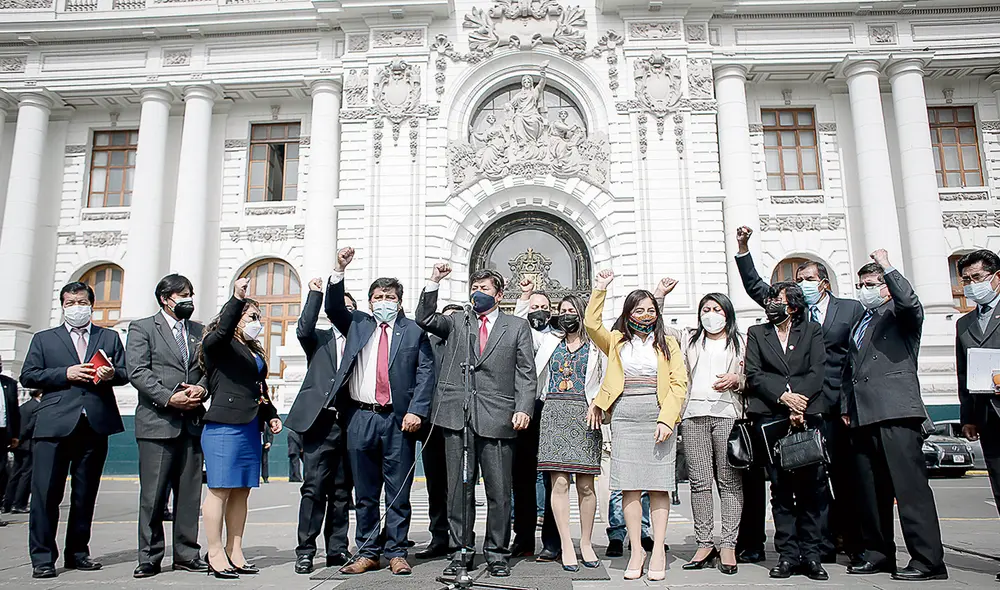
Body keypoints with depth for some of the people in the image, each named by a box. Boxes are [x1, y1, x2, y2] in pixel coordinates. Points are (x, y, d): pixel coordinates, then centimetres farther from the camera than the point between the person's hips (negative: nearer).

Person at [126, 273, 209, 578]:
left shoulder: (199, 331, 17)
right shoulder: (142, 327, 4)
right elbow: (137, 371, -7)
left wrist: (202, 388, -8)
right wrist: (169, 398, -15)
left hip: (192, 423, 4)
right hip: (157, 422, -4)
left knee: (189, 492, 7)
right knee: (153, 493, 0)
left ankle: (186, 553, 15)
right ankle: (149, 557, 12)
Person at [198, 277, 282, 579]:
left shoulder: (254, 351, 22)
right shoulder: (219, 345, 0)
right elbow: (223, 329, -24)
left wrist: (271, 415, 15)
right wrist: (237, 298, -33)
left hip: (250, 427, 8)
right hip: (224, 426, -8)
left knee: (241, 492, 9)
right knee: (220, 490, -4)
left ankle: (235, 551, 15)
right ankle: (215, 554, 3)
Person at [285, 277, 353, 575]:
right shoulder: (319, 339, 12)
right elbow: (304, 329, -10)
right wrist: (316, 293, -10)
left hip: (350, 424, 2)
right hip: (320, 421, -2)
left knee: (342, 491, 8)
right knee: (313, 488, -4)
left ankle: (337, 550, 17)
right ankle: (306, 551, 6)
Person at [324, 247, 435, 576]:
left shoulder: (414, 331, 7)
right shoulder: (357, 324, 15)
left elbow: (426, 372, 0)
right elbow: (334, 308, 0)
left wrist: (416, 411, -10)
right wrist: (340, 270, -10)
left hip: (399, 420, -2)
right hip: (360, 419, 2)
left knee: (398, 493, 4)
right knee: (365, 493, 10)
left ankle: (396, 553, 16)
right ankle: (367, 553, 21)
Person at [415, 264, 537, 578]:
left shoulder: (517, 326, 11)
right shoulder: (456, 322, 17)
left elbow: (526, 373, 5)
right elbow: (424, 318, 3)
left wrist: (523, 408, -8)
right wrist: (434, 282, -4)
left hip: (497, 418, -2)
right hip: (457, 415, 2)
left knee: (499, 491, 4)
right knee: (458, 488, 8)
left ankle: (496, 552, 18)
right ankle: (463, 550, 21)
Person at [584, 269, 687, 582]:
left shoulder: (667, 343, 11)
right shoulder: (617, 341, 14)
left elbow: (679, 383, 3)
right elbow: (592, 324, -1)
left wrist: (666, 419, -9)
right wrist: (600, 289, -1)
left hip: (658, 416, 0)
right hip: (624, 417, 1)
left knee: (658, 484, 0)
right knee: (629, 486, 0)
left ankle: (658, 549, 8)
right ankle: (636, 550, 7)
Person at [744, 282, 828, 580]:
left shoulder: (812, 331, 15)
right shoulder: (756, 333, 16)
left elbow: (817, 372, 4)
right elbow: (753, 374, 5)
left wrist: (799, 402, -10)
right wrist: (783, 396, -9)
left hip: (807, 414, 0)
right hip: (770, 416, 0)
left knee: (812, 484, -3)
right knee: (780, 486, 1)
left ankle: (811, 554, 5)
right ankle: (787, 554, 6)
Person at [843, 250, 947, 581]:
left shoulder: (900, 315, 6)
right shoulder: (859, 325, 26)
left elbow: (909, 301, -20)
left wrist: (886, 267, -13)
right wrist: (846, 407, 19)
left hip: (896, 414, -7)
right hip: (863, 417, 7)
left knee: (910, 486, -9)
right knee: (870, 492, 8)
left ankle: (928, 560, -4)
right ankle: (878, 554, 16)